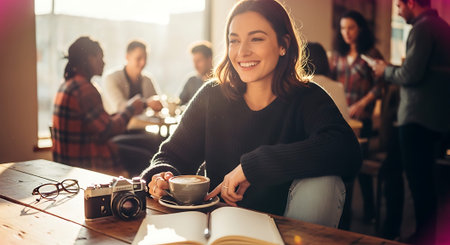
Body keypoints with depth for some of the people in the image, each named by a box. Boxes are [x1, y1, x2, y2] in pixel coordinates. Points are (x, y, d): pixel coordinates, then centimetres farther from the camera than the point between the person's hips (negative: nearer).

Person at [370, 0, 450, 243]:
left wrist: (386, 71, -3)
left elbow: (410, 75, -21)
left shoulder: (422, 28, -14)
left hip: (418, 117, -10)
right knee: (424, 179, 17)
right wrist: (394, 68, 15)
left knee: (418, 180, -3)